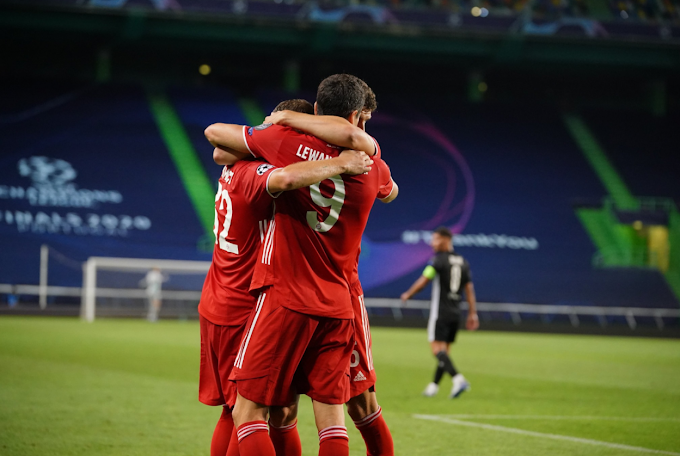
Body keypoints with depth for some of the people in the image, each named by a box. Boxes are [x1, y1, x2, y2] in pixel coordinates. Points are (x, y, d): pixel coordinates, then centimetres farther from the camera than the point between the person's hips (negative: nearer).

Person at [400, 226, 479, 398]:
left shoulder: (439, 259, -9)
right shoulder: (463, 262, 11)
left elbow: (423, 281, -9)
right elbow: (469, 289, 9)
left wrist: (407, 295, 7)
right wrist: (472, 313, 10)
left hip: (440, 311, -7)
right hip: (455, 313, 7)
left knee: (437, 349, -12)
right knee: (444, 350, 13)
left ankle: (458, 379, -30)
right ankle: (434, 386, 19)